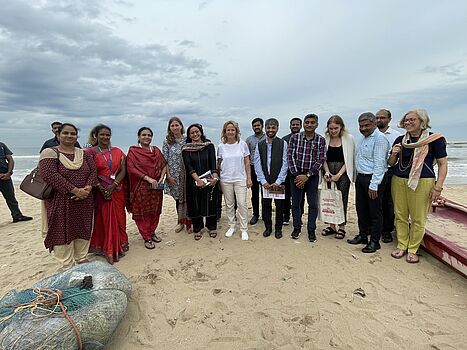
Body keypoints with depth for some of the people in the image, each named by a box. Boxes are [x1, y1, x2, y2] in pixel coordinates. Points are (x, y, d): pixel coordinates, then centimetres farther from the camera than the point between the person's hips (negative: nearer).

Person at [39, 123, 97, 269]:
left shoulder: (84, 154, 11)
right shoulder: (49, 153, -4)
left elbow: (93, 172, 3)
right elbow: (50, 175, -18)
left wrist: (88, 188, -16)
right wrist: (75, 190, -22)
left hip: (84, 201, 4)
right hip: (61, 202, -4)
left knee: (83, 231, 12)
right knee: (63, 232, 3)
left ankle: (82, 259, 29)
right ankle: (67, 266, 17)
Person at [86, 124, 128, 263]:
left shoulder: (118, 151, 7)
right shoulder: (91, 152, 0)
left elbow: (123, 170, 0)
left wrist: (113, 185, -13)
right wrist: (101, 187, -16)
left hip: (117, 190, 2)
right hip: (101, 191, -2)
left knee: (118, 218, 7)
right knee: (103, 219, 5)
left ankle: (119, 246, 24)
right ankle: (106, 249, 18)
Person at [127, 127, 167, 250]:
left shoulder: (156, 150, 10)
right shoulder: (133, 150, -3)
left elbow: (164, 165, 10)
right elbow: (131, 168, -12)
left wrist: (161, 178, -7)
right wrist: (148, 178, -18)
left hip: (156, 187, 4)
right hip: (141, 187, -4)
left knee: (155, 211, 11)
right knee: (142, 213, 3)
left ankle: (152, 232, 30)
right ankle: (147, 238, 16)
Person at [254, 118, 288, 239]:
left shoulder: (283, 144, -2)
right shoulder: (259, 145, 3)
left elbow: (285, 164, -5)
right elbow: (257, 164, 1)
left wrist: (278, 182, -11)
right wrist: (264, 182, -7)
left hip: (279, 182, -1)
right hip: (265, 182, 2)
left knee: (279, 205, 8)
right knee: (265, 205, 8)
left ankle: (278, 228, 25)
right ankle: (268, 227, 27)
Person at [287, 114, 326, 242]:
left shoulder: (321, 140, -3)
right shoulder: (295, 138, -2)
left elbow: (321, 160, -7)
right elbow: (291, 157, -4)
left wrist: (307, 176, -13)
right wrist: (296, 175, -11)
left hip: (312, 176, 0)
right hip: (296, 175, 1)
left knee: (313, 204, 5)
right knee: (295, 203, 9)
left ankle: (311, 230, 19)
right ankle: (297, 228, 24)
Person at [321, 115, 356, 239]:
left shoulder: (348, 138, -3)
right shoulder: (325, 139, 3)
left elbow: (349, 159, -5)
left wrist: (339, 174, -11)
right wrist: (327, 172, -9)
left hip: (343, 173, -2)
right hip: (329, 172, 3)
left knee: (342, 199, 0)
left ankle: (342, 227, 13)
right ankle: (332, 226, 19)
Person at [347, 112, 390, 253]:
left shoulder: (379, 138, -13)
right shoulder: (364, 138, 15)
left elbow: (379, 164, -19)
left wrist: (373, 185, -23)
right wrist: (357, 177, 15)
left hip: (373, 179, -9)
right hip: (360, 177, 9)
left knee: (375, 212, 3)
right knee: (361, 209, 16)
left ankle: (375, 241, 15)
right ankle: (362, 235, 30)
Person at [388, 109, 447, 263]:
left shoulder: (435, 139, -2)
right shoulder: (400, 140, 9)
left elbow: (443, 164, -3)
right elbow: (391, 164, 15)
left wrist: (438, 188, -9)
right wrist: (394, 154, -7)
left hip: (422, 182, -4)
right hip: (398, 181, 4)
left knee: (418, 219, 2)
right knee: (400, 216, 9)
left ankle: (412, 250, 16)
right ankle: (401, 246, 21)